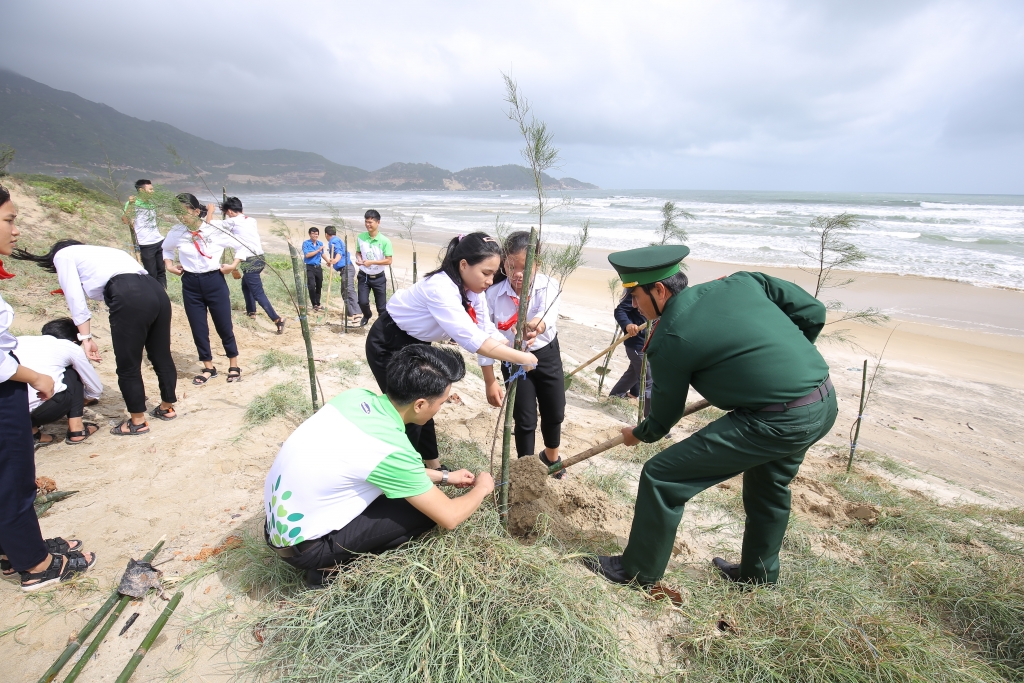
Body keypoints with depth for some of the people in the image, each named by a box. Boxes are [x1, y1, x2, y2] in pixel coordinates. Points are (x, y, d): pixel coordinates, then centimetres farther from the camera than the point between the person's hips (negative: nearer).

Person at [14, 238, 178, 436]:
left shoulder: (63, 255, 21)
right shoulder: (99, 251, 38)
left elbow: (75, 297, 7)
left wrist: (86, 338, 6)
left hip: (129, 298, -7)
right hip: (157, 291, 7)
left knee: (128, 367, 9)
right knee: (161, 356, 21)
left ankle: (137, 422, 22)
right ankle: (167, 408, 37)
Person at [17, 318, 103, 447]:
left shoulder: (20, 340, 27)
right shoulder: (72, 347, 16)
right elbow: (96, 389, 25)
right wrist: (80, 400, 48)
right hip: (38, 407, -4)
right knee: (73, 374, 24)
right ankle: (76, 429, 18)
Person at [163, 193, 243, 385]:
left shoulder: (216, 230, -10)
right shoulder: (176, 232, -2)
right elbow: (166, 249, 18)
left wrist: (234, 265, -9)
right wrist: (169, 266, 5)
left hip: (215, 281, -3)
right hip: (190, 284, 3)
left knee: (224, 326, 5)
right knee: (198, 329, 8)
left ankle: (234, 366, 21)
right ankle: (208, 368, 22)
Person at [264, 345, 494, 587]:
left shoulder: (356, 396, -6)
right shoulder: (390, 448, -27)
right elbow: (449, 517, -15)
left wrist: (443, 477, 15)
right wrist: (482, 488, 4)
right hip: (301, 545, -7)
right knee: (425, 510, -6)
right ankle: (334, 566, 2)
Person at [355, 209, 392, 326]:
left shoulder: (385, 241, -14)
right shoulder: (360, 237, -4)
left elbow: (388, 261, -14)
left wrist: (372, 262, -23)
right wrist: (358, 259, -11)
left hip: (379, 278, -2)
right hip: (364, 276, 2)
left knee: (381, 305, 4)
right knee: (362, 301, -5)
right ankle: (367, 315, 29)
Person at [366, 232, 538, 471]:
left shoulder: (473, 290, -10)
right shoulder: (440, 288, -36)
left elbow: (487, 332, -10)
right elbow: (472, 339, -43)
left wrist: (517, 351, -25)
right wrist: (521, 358, -39)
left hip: (416, 344, 8)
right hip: (388, 345, -8)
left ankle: (432, 465, 33)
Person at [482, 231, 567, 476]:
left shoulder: (548, 285, -21)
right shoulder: (493, 293, -21)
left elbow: (548, 316, -42)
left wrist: (535, 326, -66)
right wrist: (490, 382, -15)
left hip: (547, 355, 1)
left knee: (555, 414, 15)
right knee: (525, 420, 4)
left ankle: (551, 456, 46)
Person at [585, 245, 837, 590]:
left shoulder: (668, 340, -10)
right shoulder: (743, 282, 6)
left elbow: (667, 413, 2)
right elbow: (813, 312, 9)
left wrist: (639, 434, 23)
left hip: (776, 422, -9)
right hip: (826, 404, 9)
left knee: (661, 477, 0)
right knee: (769, 484, 32)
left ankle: (638, 570, 19)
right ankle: (758, 572, 53)